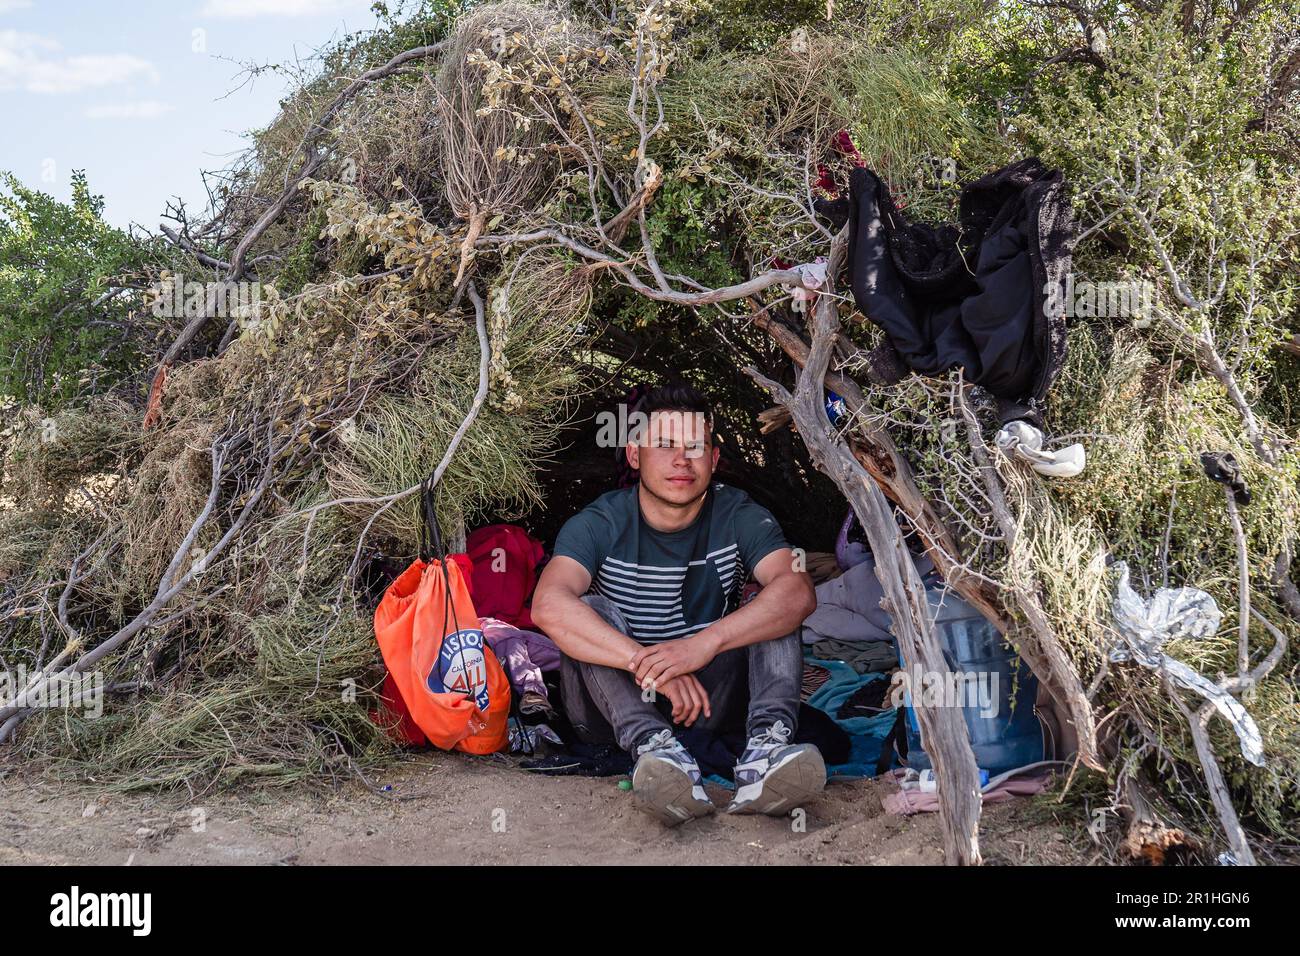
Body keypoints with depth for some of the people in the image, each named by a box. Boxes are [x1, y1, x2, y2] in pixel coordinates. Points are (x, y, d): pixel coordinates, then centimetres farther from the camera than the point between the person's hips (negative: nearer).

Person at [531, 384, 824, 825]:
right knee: (590, 612, -27)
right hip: (619, 706, -1)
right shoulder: (600, 524, -14)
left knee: (773, 613, -20)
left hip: (711, 698, 2)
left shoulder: (739, 516, -9)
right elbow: (549, 606, -33)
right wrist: (648, 665, -44)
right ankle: (653, 747, -45)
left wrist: (705, 643, -43)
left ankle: (766, 745, -41)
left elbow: (798, 591, -27)